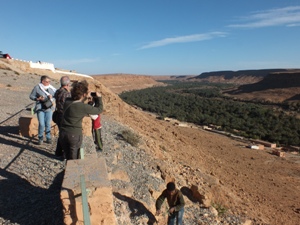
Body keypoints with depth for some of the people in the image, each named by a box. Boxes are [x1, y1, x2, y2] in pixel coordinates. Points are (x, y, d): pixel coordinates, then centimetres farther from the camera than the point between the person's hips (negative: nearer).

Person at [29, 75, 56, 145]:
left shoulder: (52, 88, 4)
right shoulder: (37, 87, -2)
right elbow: (31, 96, 3)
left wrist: (52, 98, -11)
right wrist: (38, 98, -14)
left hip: (49, 108, 2)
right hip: (40, 108, -2)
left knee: (48, 124, 8)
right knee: (41, 124, -6)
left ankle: (48, 138, 21)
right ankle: (40, 138, 13)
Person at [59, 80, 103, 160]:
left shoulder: (67, 101, -2)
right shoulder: (84, 107, -19)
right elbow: (99, 109, -6)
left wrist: (85, 98, 11)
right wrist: (98, 98, 8)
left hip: (63, 133, 6)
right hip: (75, 135, -6)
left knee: (68, 158, 21)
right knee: (74, 160, 10)